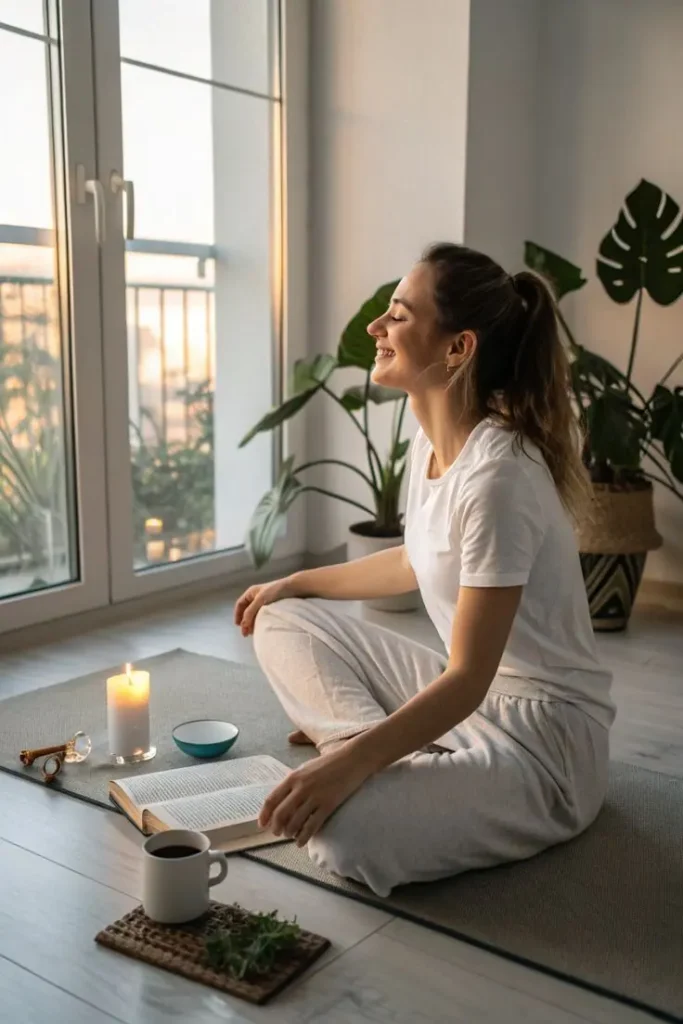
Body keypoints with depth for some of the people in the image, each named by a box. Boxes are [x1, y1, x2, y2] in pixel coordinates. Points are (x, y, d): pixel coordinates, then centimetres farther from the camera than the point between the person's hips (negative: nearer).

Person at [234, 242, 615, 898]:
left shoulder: (497, 474, -27)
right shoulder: (431, 440, 0)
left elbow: (468, 678, -26)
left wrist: (351, 763, -32)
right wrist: (295, 583, 21)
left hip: (543, 729, -9)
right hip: (468, 692, 9)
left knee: (347, 833, -30)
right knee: (281, 622, 8)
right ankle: (392, 760, -2)